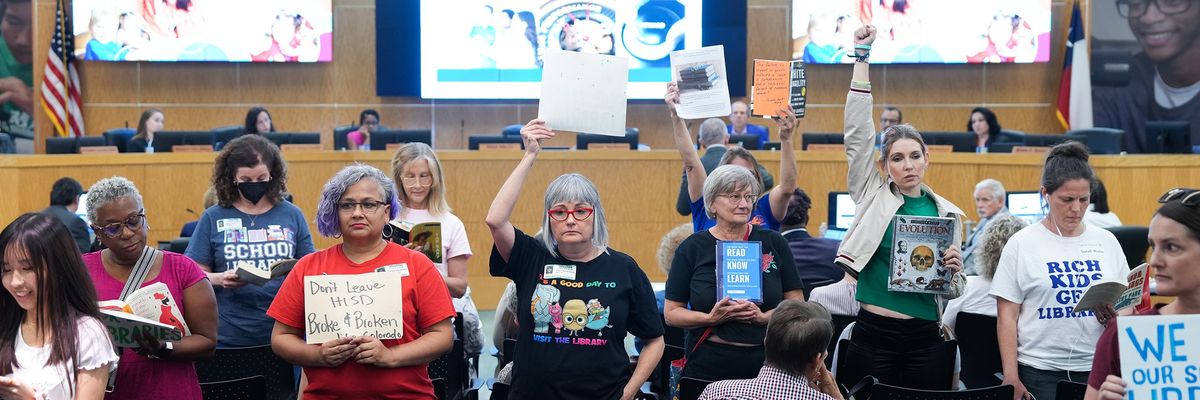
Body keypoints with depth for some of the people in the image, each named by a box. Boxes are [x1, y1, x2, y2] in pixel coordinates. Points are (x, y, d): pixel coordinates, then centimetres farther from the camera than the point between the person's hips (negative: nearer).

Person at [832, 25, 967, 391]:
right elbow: (857, 134, -5)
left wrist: (954, 271, -11)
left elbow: (952, 291, 13)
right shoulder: (873, 195, 3)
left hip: (925, 340, 1)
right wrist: (862, 58, -7)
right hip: (872, 335, -1)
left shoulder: (946, 213, 7)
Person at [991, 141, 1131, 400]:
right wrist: (1011, 377, -7)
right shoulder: (1022, 244, 0)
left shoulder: (1106, 242, 10)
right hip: (1039, 372, -3)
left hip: (1097, 369, 3)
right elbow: (1007, 316, -2)